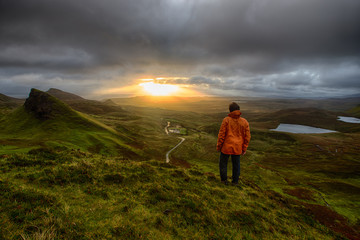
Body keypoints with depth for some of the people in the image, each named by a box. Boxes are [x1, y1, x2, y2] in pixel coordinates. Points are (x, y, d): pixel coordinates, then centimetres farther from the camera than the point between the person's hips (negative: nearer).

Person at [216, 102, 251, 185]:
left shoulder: (226, 120, -13)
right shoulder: (244, 122, -4)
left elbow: (221, 134, -13)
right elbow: (247, 137, -2)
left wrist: (218, 146, -2)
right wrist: (244, 149, 7)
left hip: (226, 147, -3)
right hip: (237, 148, 3)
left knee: (223, 163, 16)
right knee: (236, 164, 18)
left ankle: (224, 179, 20)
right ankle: (235, 181, 29)